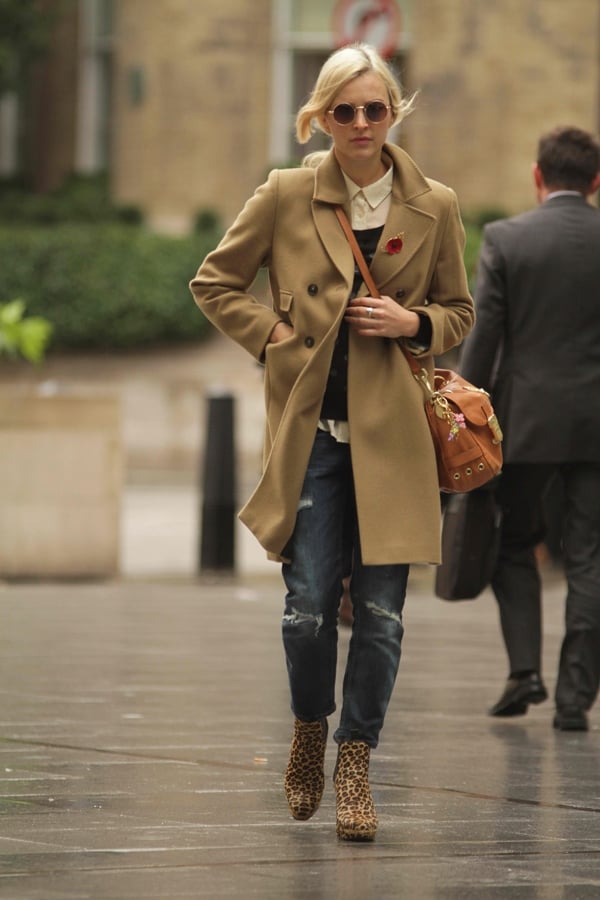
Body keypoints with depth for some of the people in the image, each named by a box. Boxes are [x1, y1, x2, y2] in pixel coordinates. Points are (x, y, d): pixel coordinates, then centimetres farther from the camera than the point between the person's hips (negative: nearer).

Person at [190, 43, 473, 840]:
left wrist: (413, 323, -4)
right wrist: (273, 335, -1)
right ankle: (310, 730, 24)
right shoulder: (286, 196, 2)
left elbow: (459, 313, 17)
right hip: (310, 431, -1)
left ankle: (356, 760, 14)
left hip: (393, 434, 1)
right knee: (309, 606, -5)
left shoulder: (434, 207, 5)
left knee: (381, 612, -2)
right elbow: (214, 283, 12)